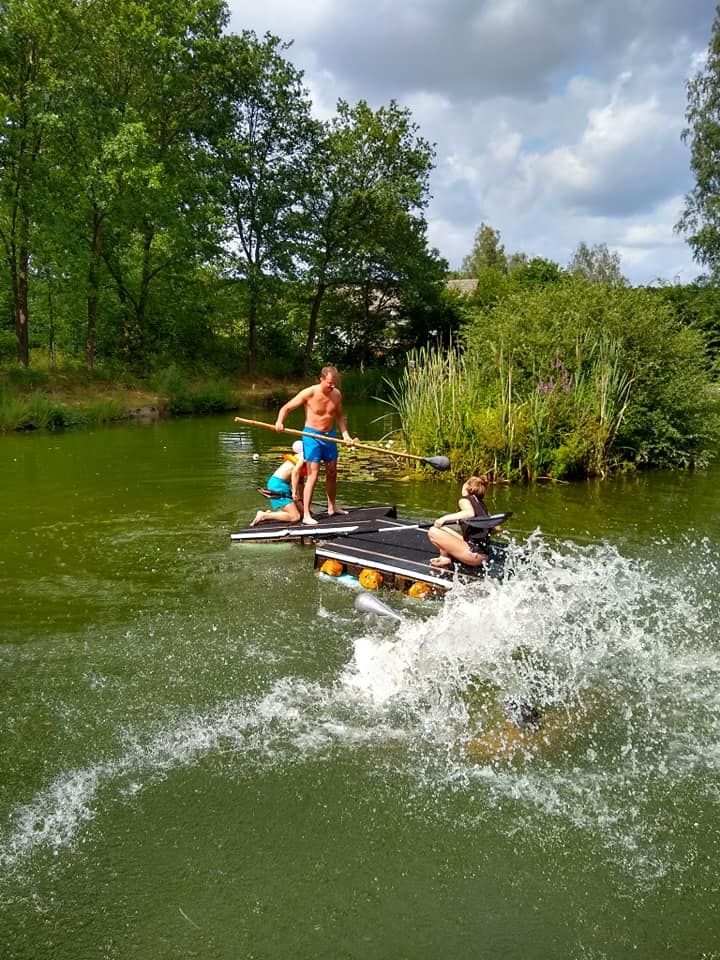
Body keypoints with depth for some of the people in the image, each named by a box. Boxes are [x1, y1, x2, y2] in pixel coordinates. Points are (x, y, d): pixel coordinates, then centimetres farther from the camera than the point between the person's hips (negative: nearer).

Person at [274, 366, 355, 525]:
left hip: (329, 435, 6)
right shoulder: (309, 393, -16)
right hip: (312, 436, -6)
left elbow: (339, 416, 15)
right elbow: (286, 408, -12)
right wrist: (280, 422, -31)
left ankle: (332, 507, 33)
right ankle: (306, 515, -7)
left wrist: (345, 434, 2)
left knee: (332, 473, 16)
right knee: (313, 475, -10)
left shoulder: (336, 394, 0)